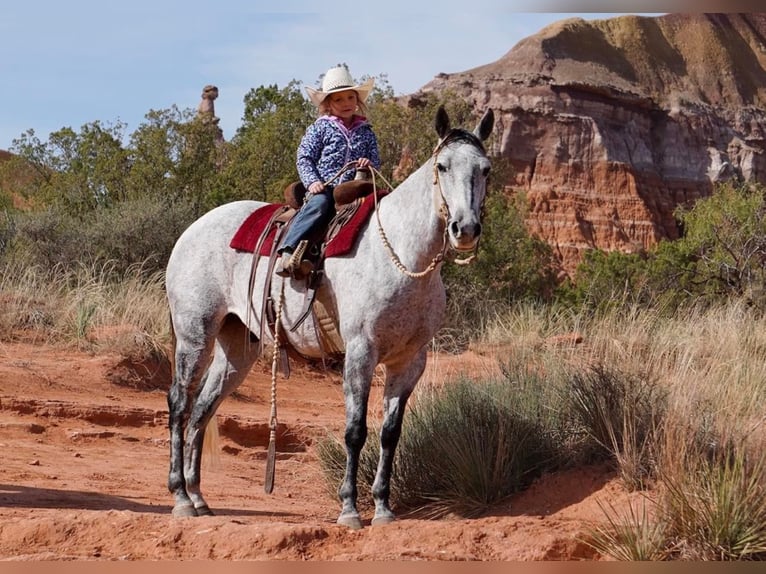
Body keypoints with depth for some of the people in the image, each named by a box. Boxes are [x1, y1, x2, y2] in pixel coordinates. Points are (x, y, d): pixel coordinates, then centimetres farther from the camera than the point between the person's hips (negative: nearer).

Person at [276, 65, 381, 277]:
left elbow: (376, 160, 21)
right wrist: (312, 181, -13)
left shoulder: (366, 132, 18)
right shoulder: (320, 128, 8)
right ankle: (288, 251, -44)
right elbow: (304, 158, 4)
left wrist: (369, 164, -4)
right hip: (322, 188, -4)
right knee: (319, 204, -35)